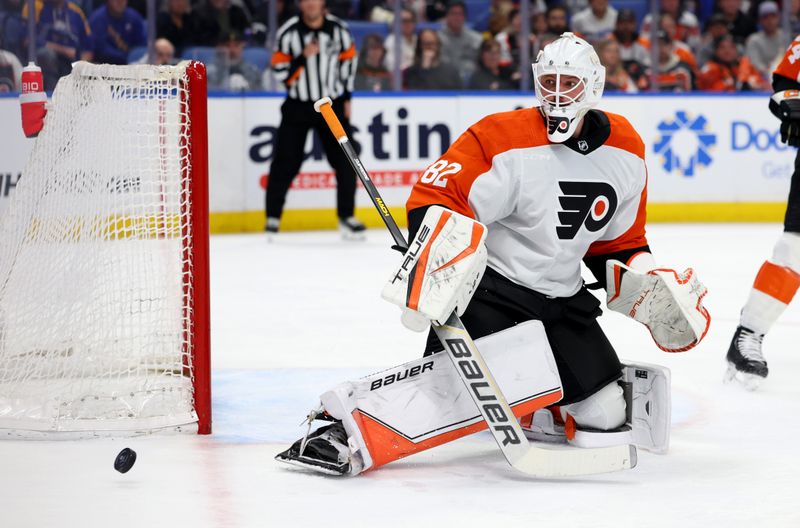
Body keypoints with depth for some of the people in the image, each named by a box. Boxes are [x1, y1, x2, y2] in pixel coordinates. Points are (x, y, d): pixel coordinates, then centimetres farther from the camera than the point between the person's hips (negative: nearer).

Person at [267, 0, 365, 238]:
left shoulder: (338, 29, -4)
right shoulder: (288, 33, -12)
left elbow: (348, 59, 11)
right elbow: (280, 73, -12)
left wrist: (346, 97, 10)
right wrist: (303, 57, -25)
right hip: (298, 105, -2)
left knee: (345, 160, -2)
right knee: (285, 163, -4)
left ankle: (346, 217, 9)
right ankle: (273, 217, 7)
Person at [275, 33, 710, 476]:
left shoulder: (626, 152, 3)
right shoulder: (503, 139, -16)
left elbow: (618, 241, 15)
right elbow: (437, 198, -20)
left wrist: (647, 288, 2)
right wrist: (436, 264, -36)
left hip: (561, 298, 7)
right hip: (488, 286, -7)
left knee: (606, 414, 3)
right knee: (467, 381, -33)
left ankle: (518, 409, 27)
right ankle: (345, 431, -35)